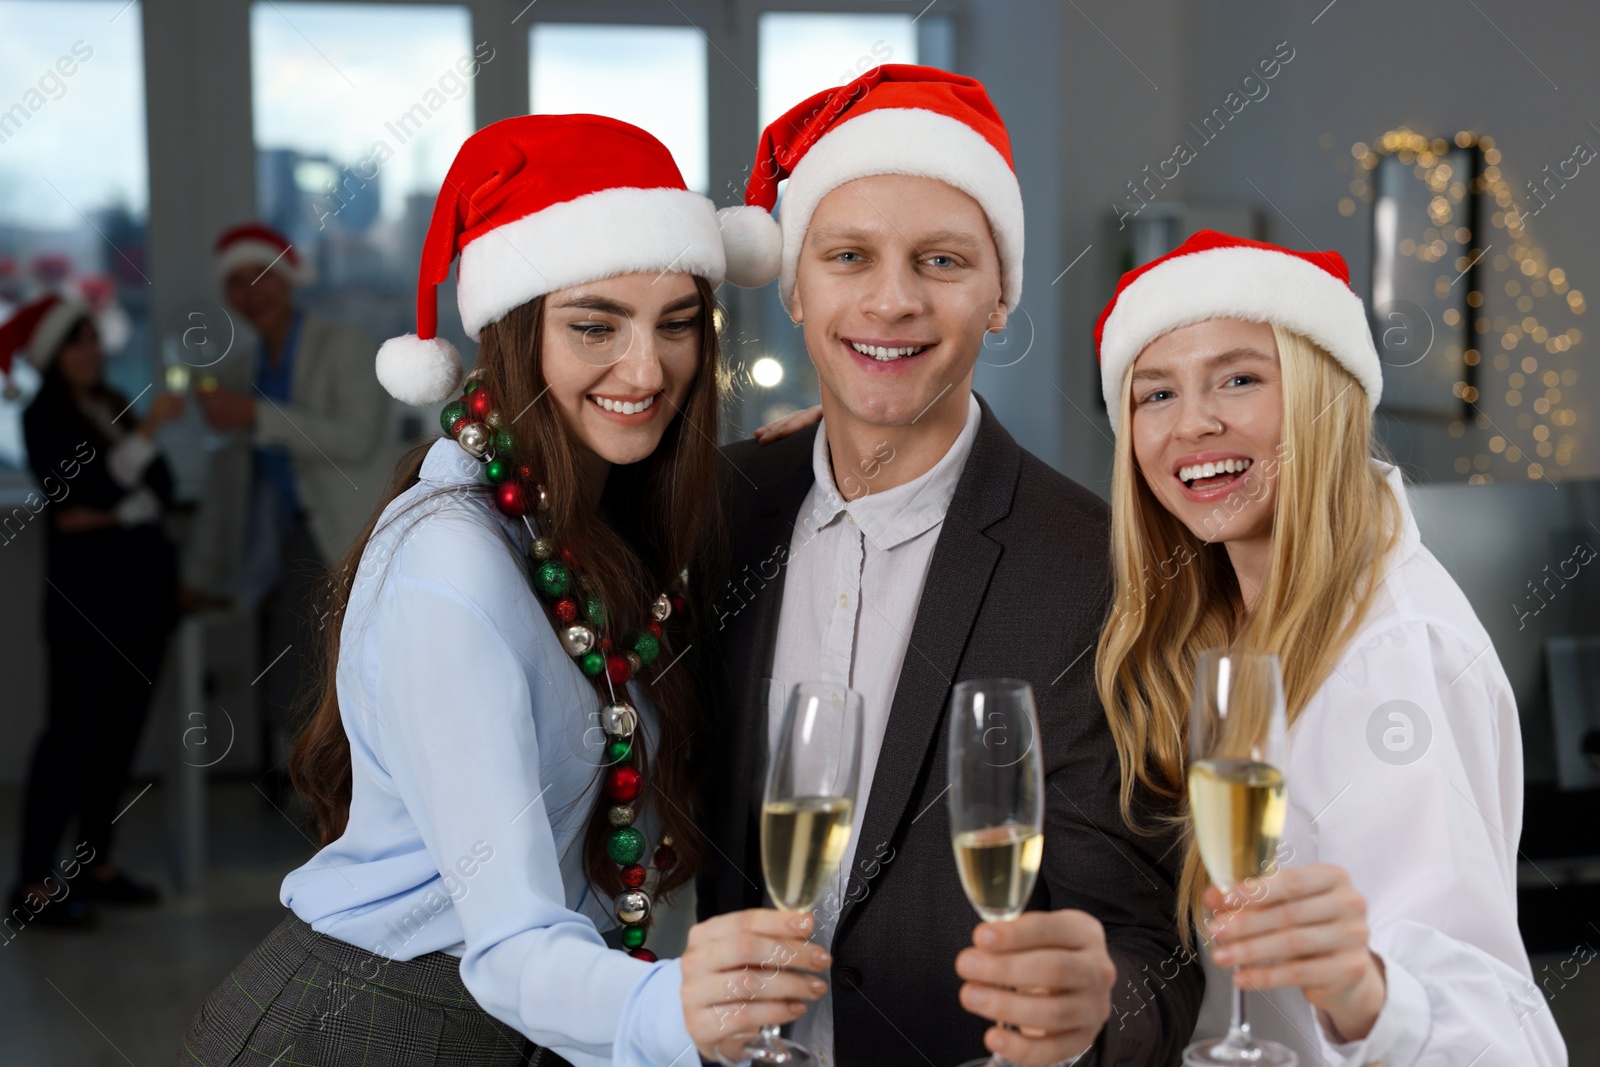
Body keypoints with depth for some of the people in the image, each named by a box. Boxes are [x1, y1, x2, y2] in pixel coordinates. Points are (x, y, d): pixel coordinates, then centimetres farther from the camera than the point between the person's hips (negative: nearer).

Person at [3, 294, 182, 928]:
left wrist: (111, 515, -10)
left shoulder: (114, 405, 15)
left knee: (120, 732, 7)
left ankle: (94, 864, 16)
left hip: (141, 585, 7)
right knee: (71, 733, -8)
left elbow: (162, 486, 7)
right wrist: (148, 429, -22)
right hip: (84, 595, -7)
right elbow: (88, 491, -17)